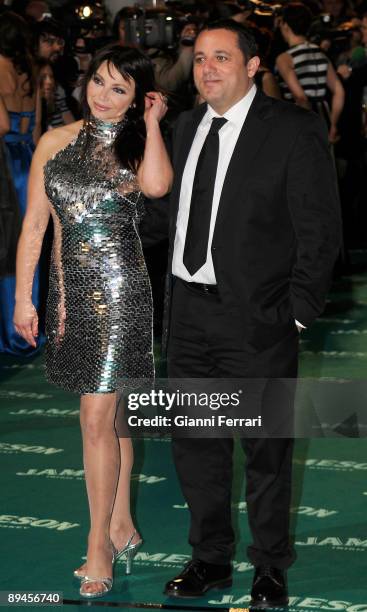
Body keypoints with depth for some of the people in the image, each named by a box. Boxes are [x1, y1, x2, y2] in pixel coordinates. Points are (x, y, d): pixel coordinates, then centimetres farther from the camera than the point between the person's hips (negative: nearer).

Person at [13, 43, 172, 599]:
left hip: (119, 288, -4)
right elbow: (34, 224, 9)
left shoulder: (138, 148, -1)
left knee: (98, 417, -8)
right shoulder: (56, 142, 8)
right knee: (109, 408, 13)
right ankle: (122, 526, 25)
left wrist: (152, 122, -15)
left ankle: (100, 548, -1)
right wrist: (23, 297, 5)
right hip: (69, 288, 4)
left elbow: (157, 184, -26)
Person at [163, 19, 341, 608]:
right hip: (189, 312, 6)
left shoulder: (294, 130, -10)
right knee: (195, 443, 14)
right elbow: (177, 209, 14)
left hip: (255, 317, -6)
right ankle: (211, 558, 30)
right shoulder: (188, 126, 10)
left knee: (266, 450, 6)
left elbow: (320, 229, -9)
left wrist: (298, 312, -12)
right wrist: (178, 288, 6)